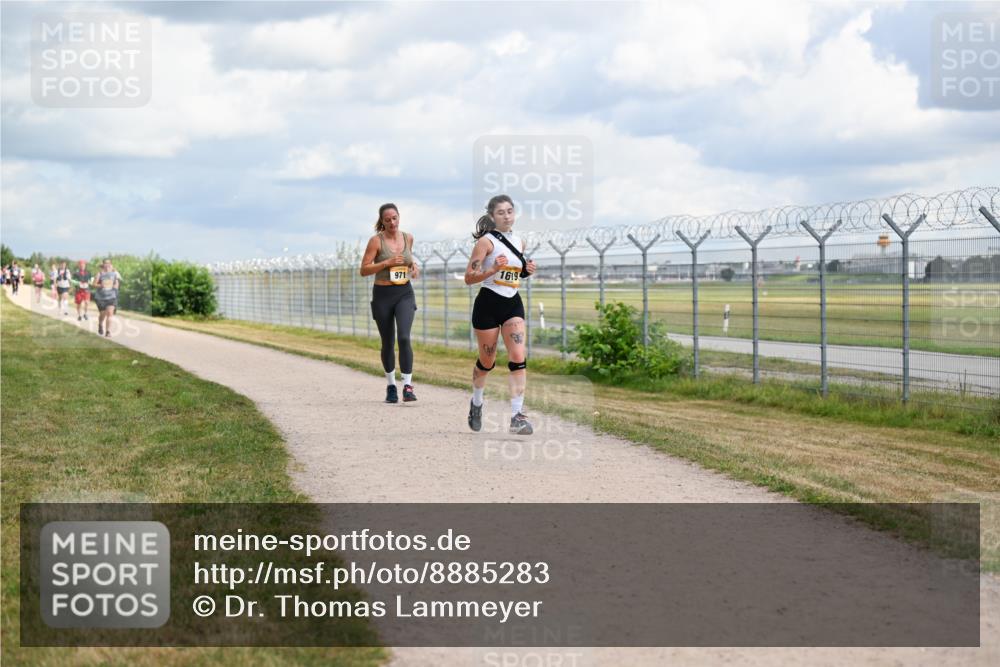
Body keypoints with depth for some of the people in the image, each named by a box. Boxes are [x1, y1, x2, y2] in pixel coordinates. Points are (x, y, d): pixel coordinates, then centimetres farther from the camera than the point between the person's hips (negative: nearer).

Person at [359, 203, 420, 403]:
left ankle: (407, 387, -18)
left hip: (405, 293, 2)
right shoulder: (376, 240, -7)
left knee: (404, 337, -18)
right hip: (383, 295, -2)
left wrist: (414, 266, 4)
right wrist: (387, 263, -19)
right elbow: (364, 270, -8)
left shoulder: (408, 238, 6)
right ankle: (391, 386, 27)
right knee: (388, 343, 8)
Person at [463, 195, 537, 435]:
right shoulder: (486, 241, -9)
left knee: (518, 358, -12)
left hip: (513, 303, 4)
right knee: (487, 361, 9)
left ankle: (517, 415, -13)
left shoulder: (518, 241, 10)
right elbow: (469, 277, -13)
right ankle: (476, 402, 37)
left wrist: (528, 270, 4)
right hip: (488, 304, -4)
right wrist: (493, 269, -27)